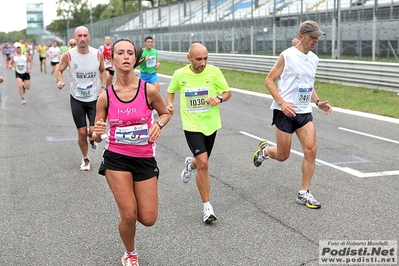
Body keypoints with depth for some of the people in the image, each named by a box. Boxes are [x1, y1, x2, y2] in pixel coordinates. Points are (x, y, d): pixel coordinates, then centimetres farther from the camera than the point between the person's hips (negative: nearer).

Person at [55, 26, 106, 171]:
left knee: (94, 130, -11)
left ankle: (92, 139, 28)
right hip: (77, 99, 0)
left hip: (95, 98, 0)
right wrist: (60, 81, -18)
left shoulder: (98, 54, -8)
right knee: (82, 132, 5)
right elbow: (59, 70, 2)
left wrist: (103, 87, 1)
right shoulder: (68, 55, -11)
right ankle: (85, 159, 29)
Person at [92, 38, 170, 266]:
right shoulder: (105, 96, -8)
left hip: (145, 159, 1)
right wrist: (97, 133, -23)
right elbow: (97, 136, 0)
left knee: (148, 219, 2)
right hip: (117, 159, -1)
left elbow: (166, 113, 8)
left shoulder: (149, 90, -11)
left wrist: (158, 124, -13)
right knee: (129, 216, -6)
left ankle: (133, 196, 39)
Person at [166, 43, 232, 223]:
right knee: (203, 163, -17)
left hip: (211, 124, 2)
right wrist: (169, 105, -7)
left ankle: (190, 165, 58)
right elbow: (170, 91, 13)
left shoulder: (214, 71, -7)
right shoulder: (179, 74, -6)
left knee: (202, 162, 18)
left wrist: (219, 98, -19)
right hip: (192, 125, -2)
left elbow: (228, 92, 2)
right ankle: (207, 207, -4)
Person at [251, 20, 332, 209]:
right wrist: (282, 103, -19)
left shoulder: (314, 59, 9)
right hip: (285, 112, -6)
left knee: (311, 150, -7)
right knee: (283, 156, 2)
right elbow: (269, 81, -9)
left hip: (304, 112, 6)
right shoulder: (287, 56, -11)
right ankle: (265, 149, 38)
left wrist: (318, 102, 6)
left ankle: (304, 194, 5)